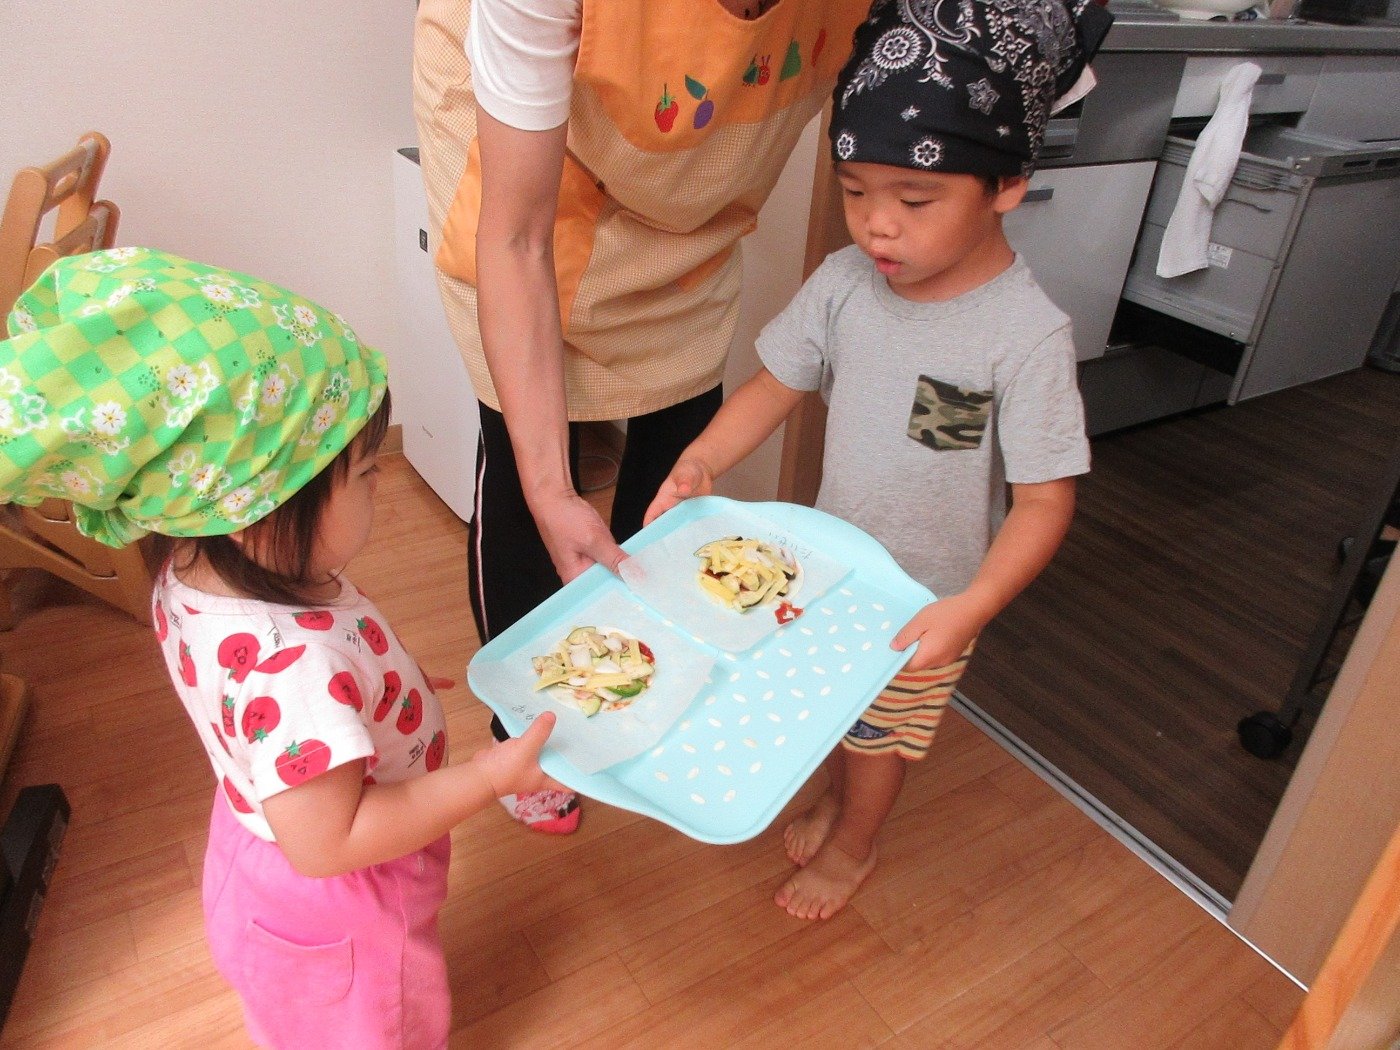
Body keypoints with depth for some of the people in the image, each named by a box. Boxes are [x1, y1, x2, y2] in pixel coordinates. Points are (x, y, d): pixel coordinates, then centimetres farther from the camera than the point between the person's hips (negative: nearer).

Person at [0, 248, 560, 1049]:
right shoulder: (292, 668, -45)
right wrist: (492, 775, -33)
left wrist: (380, 685, 3)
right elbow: (329, 841, -35)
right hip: (336, 926, -8)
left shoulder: (200, 574, -17)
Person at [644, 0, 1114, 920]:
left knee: (883, 730, 20)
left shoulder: (1027, 334, -27)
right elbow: (778, 385, -4)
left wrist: (972, 606, -36)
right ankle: (835, 801, 58)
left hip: (927, 601, -4)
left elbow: (1044, 501, -24)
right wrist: (703, 460, -20)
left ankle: (852, 847, 50)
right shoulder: (845, 281, -14)